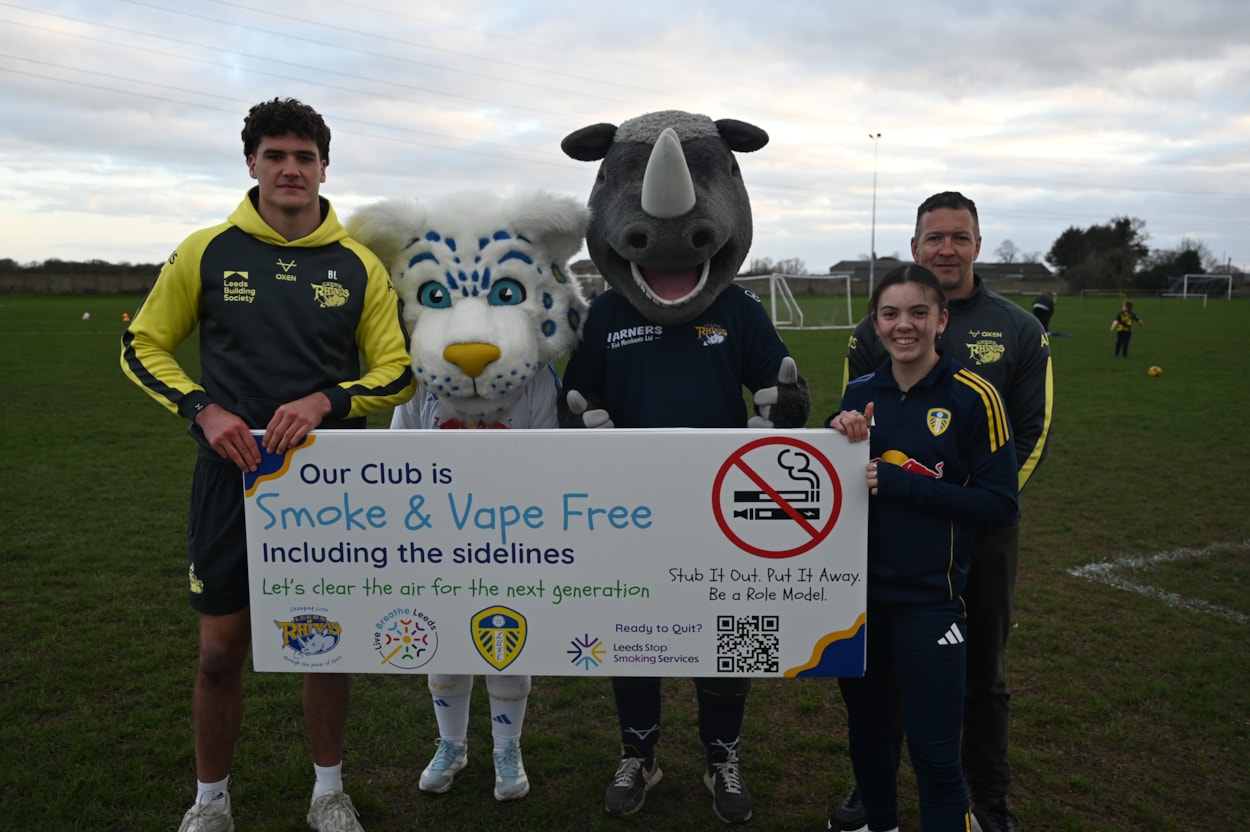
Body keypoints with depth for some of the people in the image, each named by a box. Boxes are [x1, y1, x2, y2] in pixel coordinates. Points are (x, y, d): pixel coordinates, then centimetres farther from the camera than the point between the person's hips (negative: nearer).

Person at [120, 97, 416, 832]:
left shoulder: (358, 266, 1)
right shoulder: (206, 253, 0)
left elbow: (399, 374, 3)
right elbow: (143, 346, 7)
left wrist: (327, 400, -15)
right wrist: (203, 409, -10)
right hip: (231, 474, 0)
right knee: (222, 647, 6)